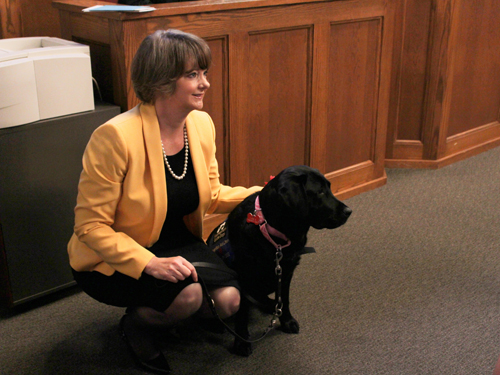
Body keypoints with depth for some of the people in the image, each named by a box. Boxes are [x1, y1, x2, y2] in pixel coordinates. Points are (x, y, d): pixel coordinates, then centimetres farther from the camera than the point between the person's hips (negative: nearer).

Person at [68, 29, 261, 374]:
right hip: (112, 258, -6)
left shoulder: (202, 124, -6)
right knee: (188, 295, -30)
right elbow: (90, 225, -22)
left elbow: (212, 195, 8)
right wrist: (149, 264, -32)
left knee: (228, 301, -14)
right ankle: (137, 324, 5)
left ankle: (158, 313, 16)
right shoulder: (116, 136, -27)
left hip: (178, 242, 6)